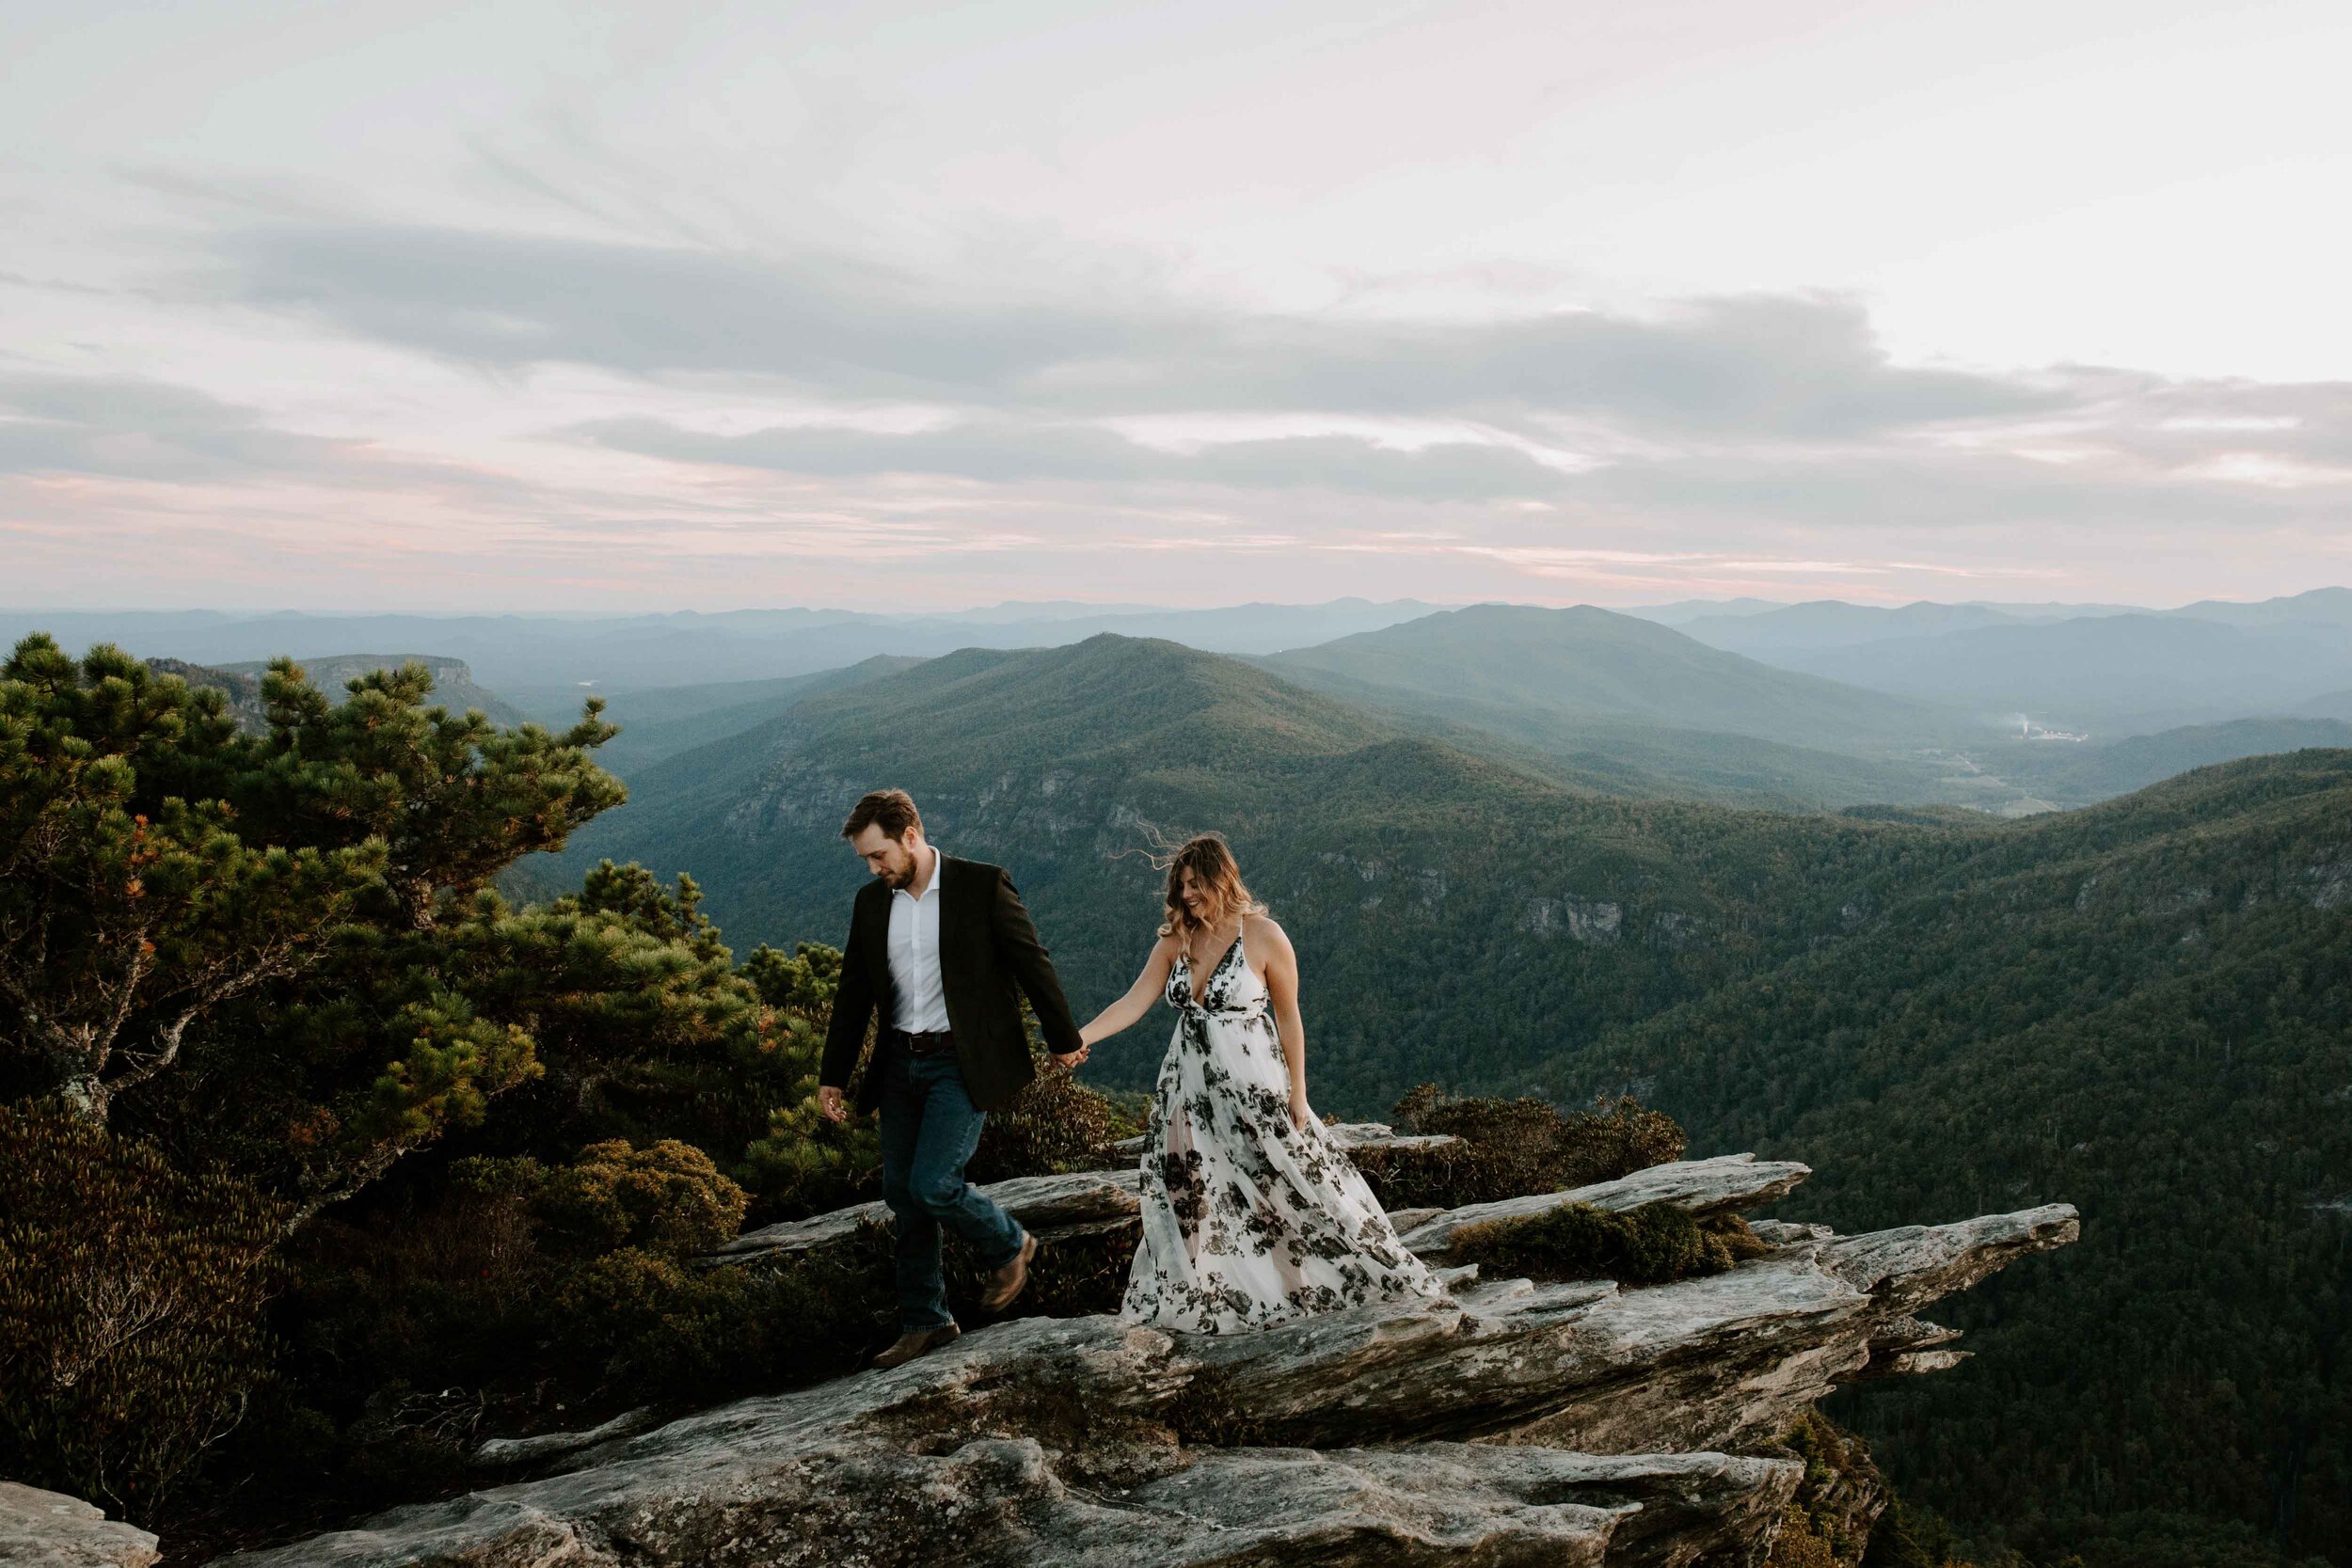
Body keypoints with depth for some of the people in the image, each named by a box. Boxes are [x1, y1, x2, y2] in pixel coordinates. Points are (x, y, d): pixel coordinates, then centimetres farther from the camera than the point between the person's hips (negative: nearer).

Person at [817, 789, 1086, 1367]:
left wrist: (1063, 1038, 3)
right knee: (903, 1196, 8)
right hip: (901, 1064, 6)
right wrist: (832, 1075, 13)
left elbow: (1032, 962, -3)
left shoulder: (983, 885, -10)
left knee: (933, 1184, -15)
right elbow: (854, 994, 13)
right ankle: (924, 1323, 22)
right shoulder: (871, 902, 6)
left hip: (963, 1064, -6)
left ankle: (1008, 1244, 15)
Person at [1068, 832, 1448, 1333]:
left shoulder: (1263, 935, -10)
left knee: (1294, 1179, 3)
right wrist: (1081, 1037, -19)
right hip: (1190, 1085, 5)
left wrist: (1297, 1093, -5)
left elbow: (1289, 1017, -5)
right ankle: (1195, 1298, 28)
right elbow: (1134, 1002, -4)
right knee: (1187, 1194, 11)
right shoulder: (1176, 940, 2)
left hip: (1252, 1085, -5)